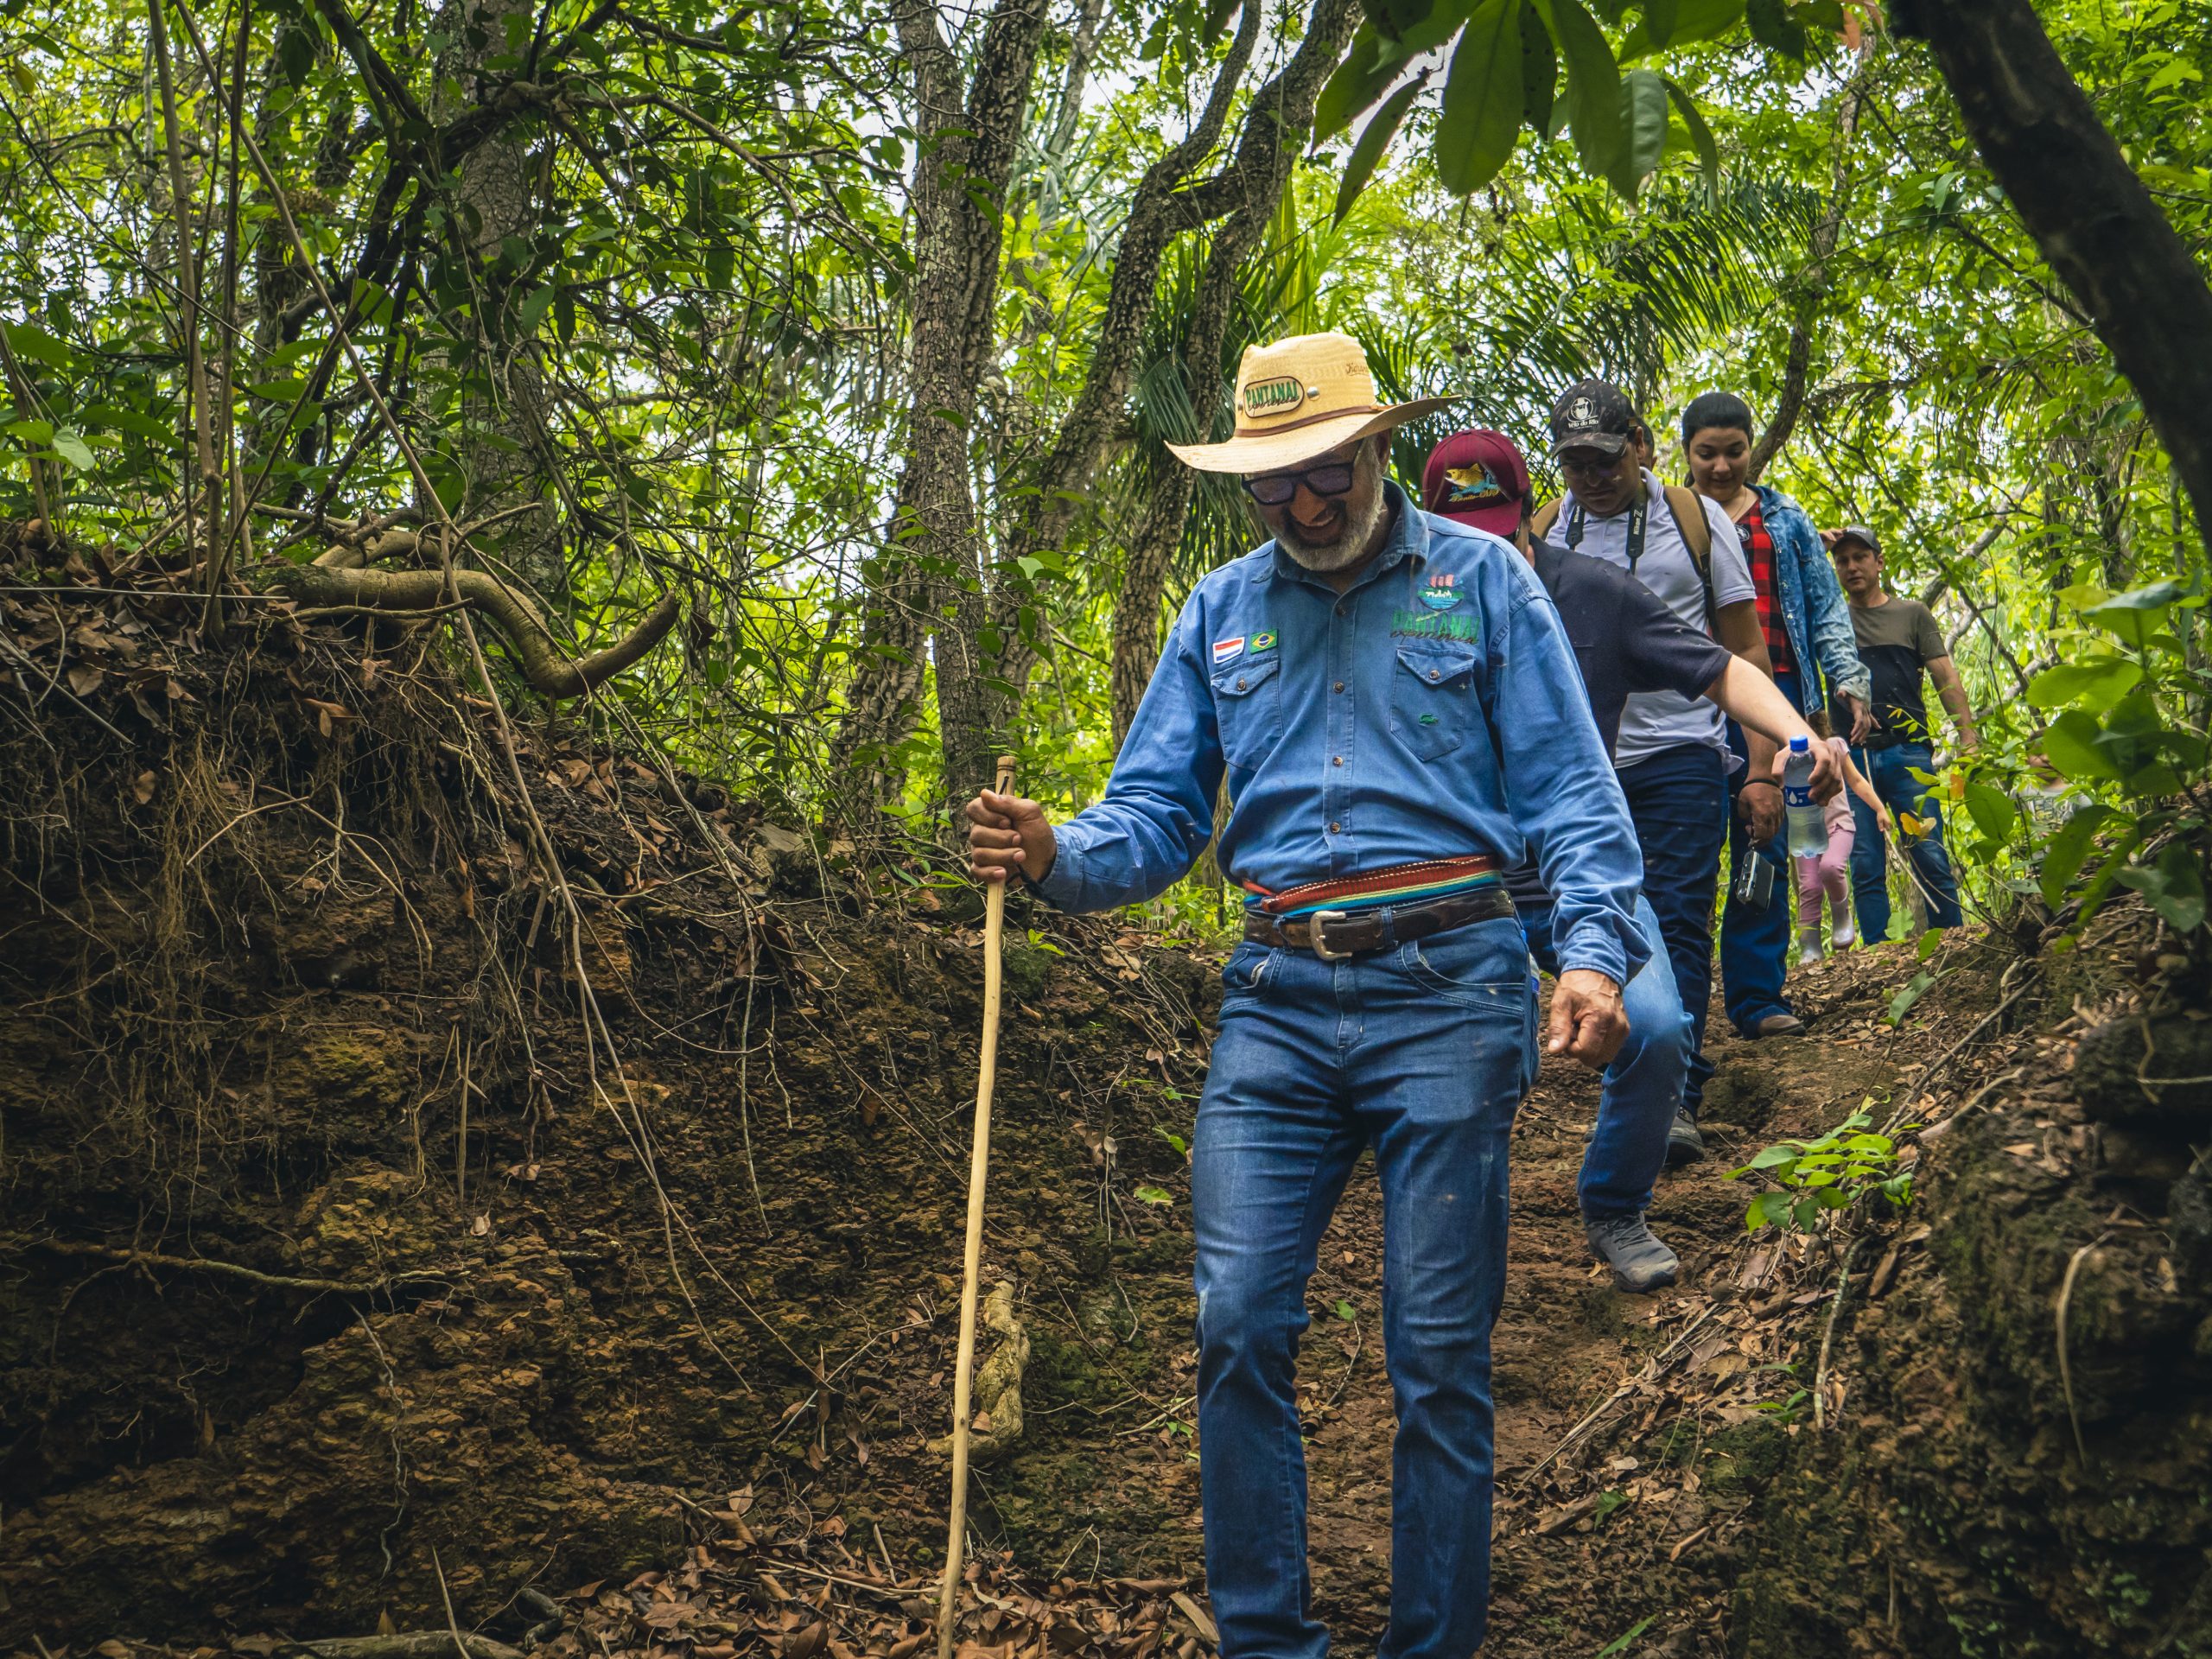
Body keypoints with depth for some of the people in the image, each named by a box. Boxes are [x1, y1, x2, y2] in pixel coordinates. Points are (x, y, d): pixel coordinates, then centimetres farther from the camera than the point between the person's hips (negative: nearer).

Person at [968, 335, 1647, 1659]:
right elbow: (1158, 813, 12)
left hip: (1446, 996, -3)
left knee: (1438, 1353, 1)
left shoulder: (1480, 580, 5)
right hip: (1278, 1003, 3)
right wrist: (1056, 856, -10)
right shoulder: (1222, 611, 15)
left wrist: (1594, 951, -15)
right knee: (1241, 1329, -3)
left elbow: (1570, 794, 1)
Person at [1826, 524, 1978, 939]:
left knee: (1929, 856, -9)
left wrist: (1969, 737, -1)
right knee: (1865, 868, -3)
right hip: (1852, 758, 1)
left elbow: (1946, 677, 10)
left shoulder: (1912, 613, 16)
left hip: (1907, 752, -1)